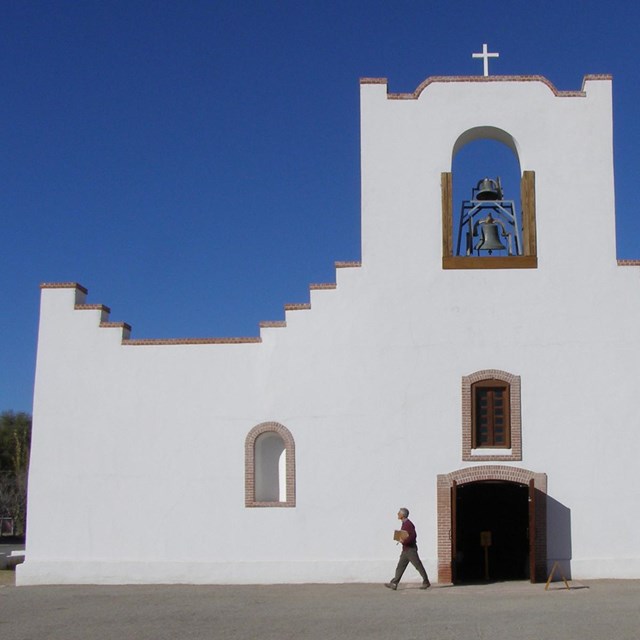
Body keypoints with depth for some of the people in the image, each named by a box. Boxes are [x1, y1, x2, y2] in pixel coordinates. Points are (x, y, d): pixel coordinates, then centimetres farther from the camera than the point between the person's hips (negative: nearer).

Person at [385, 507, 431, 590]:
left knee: (418, 566, -1)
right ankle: (394, 584, 5)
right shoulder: (404, 524, 14)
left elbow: (413, 536, -23)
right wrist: (400, 538, 9)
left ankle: (426, 582, 7)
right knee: (400, 567, 6)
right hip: (405, 549, 10)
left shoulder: (408, 524, -16)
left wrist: (404, 541, -25)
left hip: (410, 549, -10)